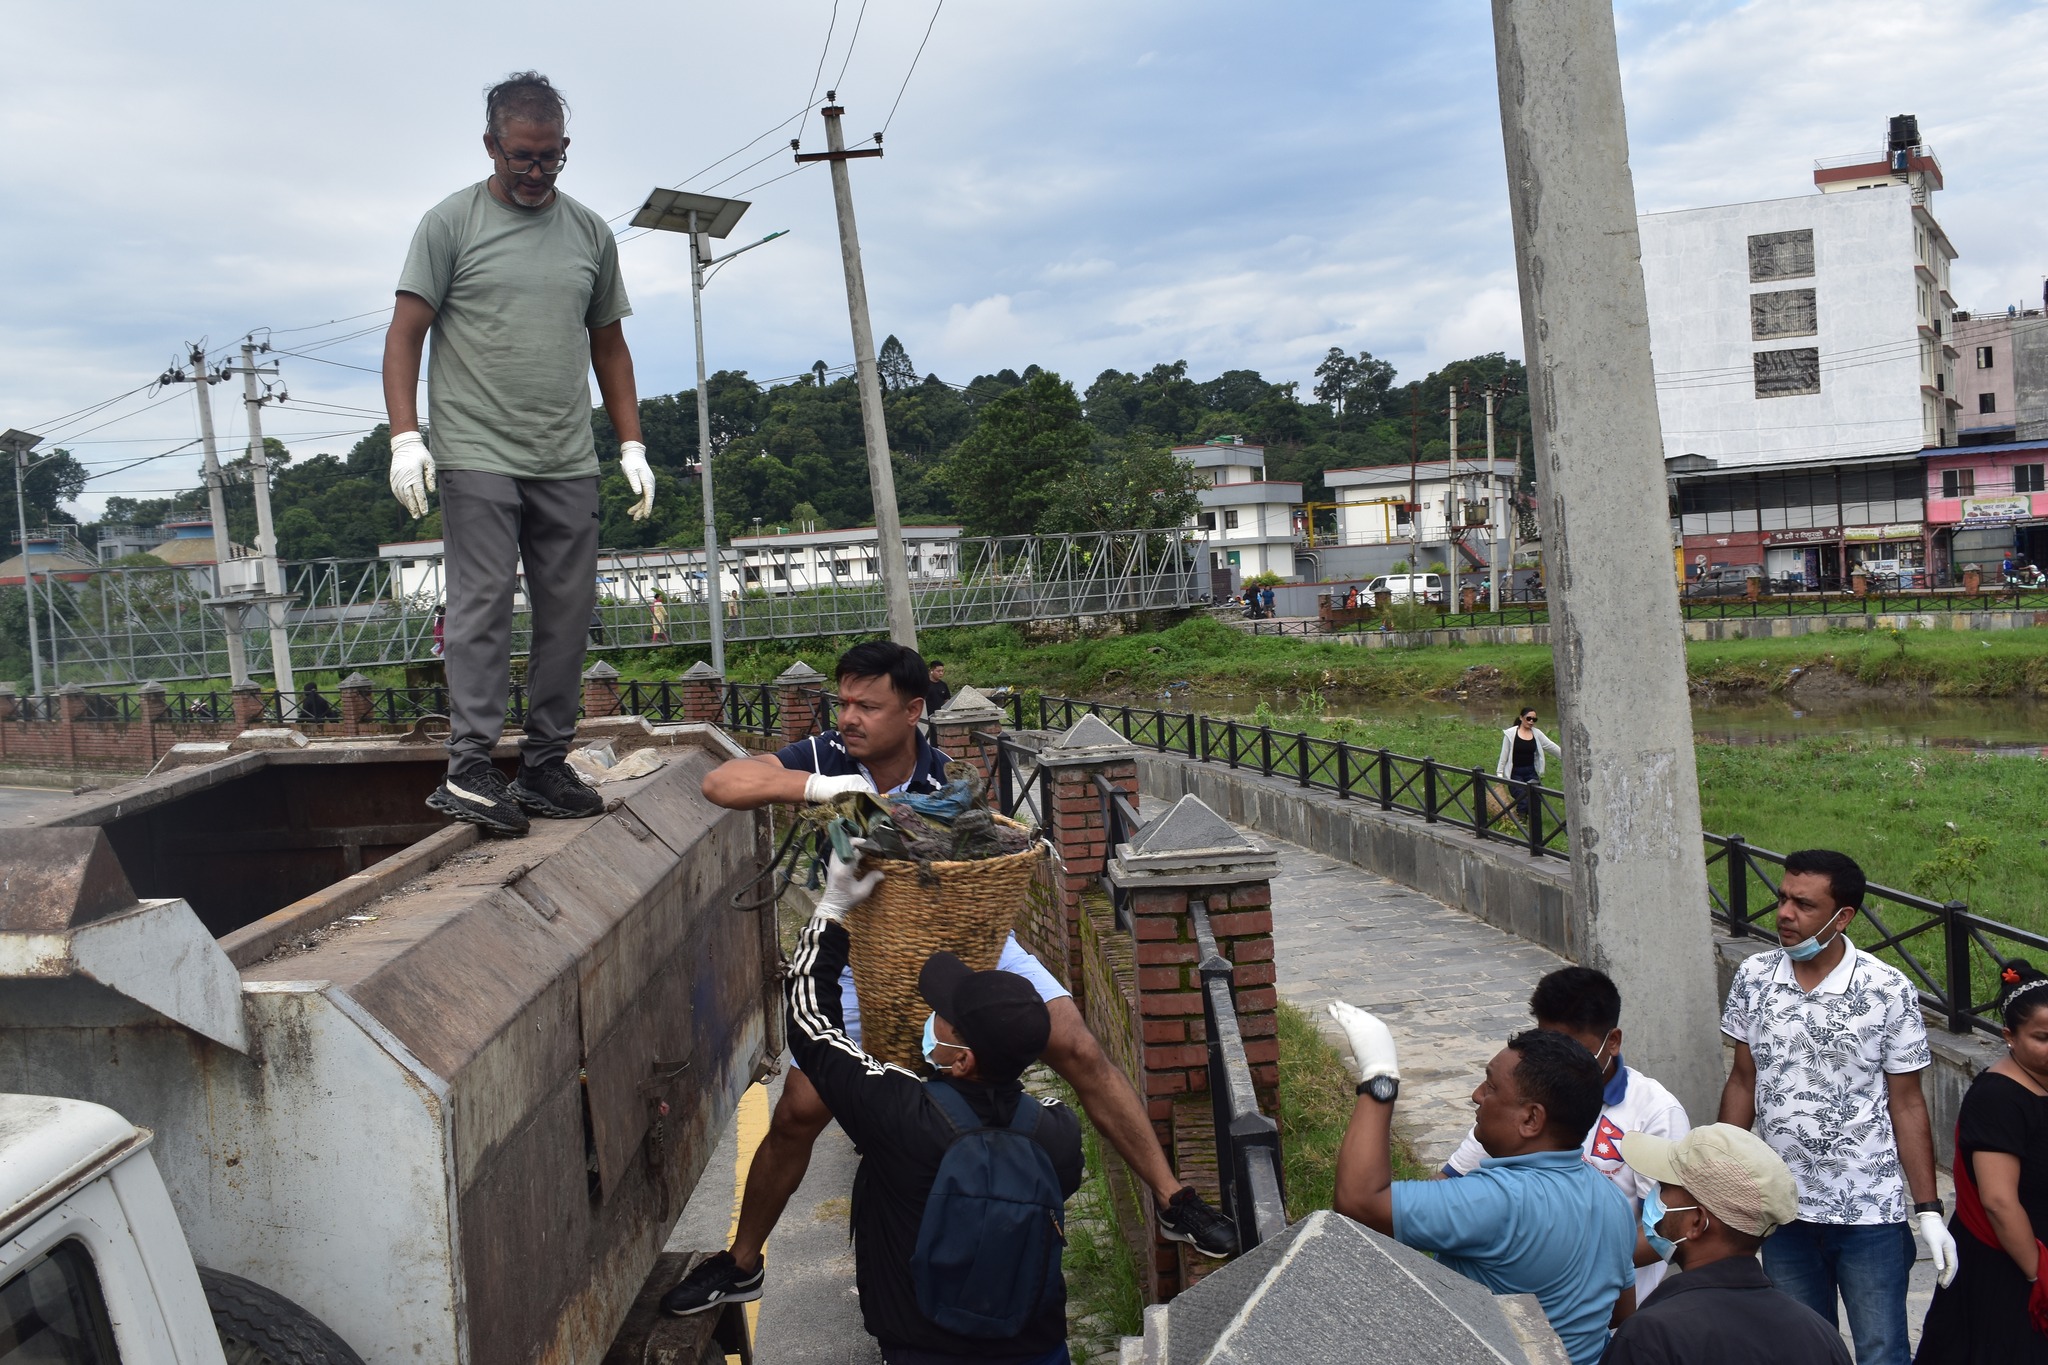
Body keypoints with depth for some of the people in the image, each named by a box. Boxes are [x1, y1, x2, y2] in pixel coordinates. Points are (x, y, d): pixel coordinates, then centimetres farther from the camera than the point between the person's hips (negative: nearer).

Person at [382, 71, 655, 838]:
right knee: (482, 603, -9)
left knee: (566, 612, 3)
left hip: (568, 465, 4)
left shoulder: (589, 232, 14)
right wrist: (405, 437, -12)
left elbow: (608, 344, 19)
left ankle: (545, 767, 11)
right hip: (478, 457, -4)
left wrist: (632, 445, 11)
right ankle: (469, 769, -7)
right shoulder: (451, 223, 2)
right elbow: (406, 335, -1)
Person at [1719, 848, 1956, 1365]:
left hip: (1870, 1210, -3)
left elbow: (1906, 1105, -6)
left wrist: (1928, 1210, -6)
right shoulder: (1754, 978, -4)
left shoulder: (1889, 991, -13)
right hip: (1781, 1207, 3)